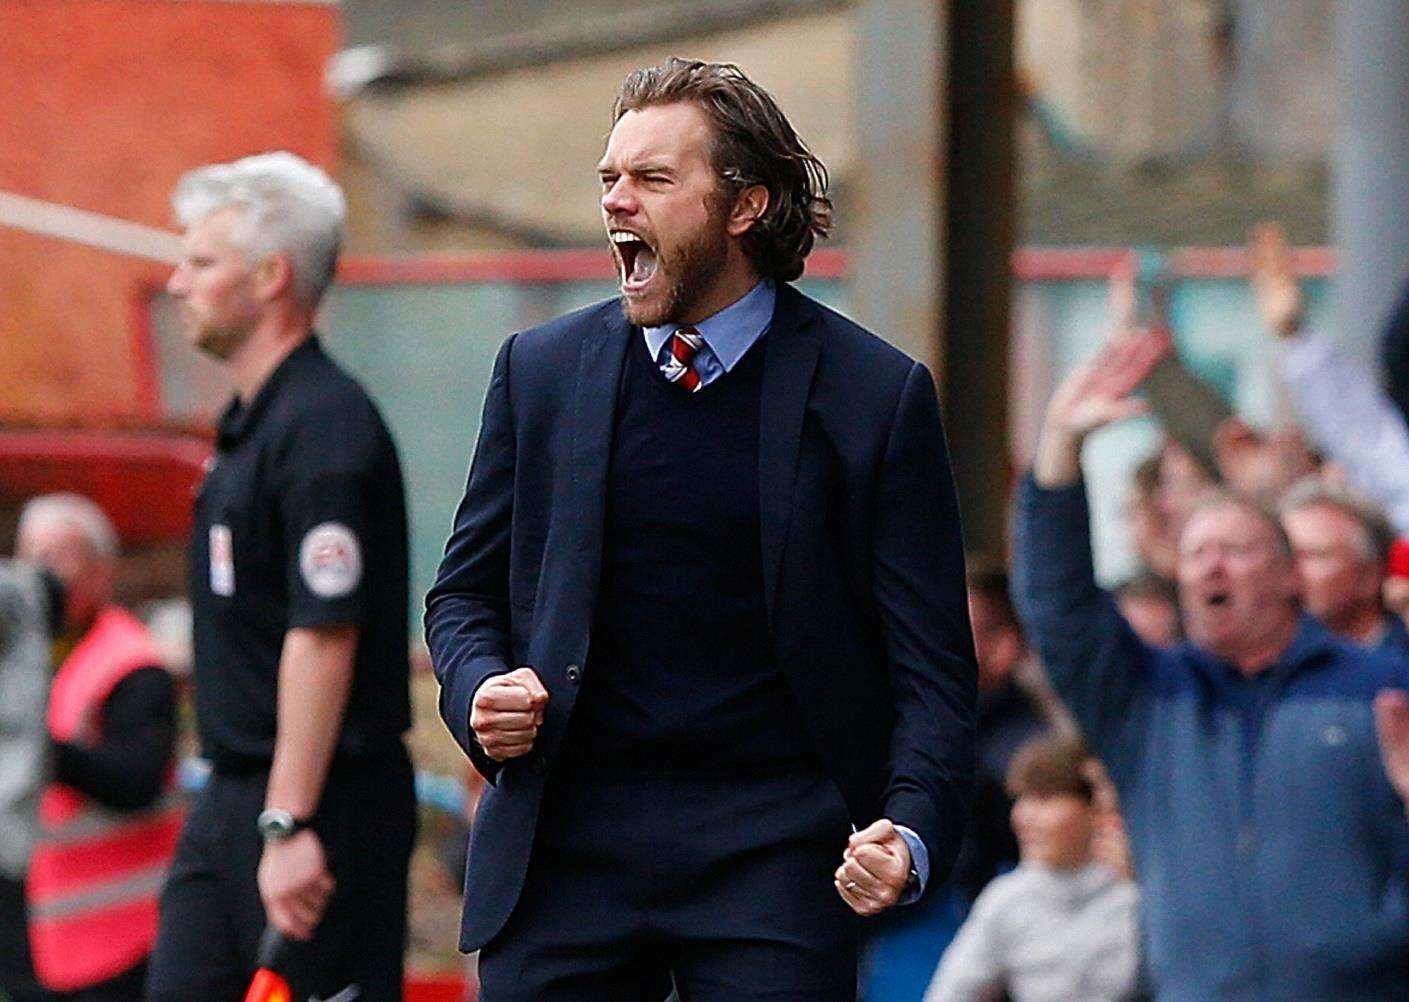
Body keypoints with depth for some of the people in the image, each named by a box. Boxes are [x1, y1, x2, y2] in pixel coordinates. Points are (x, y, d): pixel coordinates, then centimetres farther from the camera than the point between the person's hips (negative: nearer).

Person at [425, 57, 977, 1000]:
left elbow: (931, 661, -1)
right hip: (565, 843, 3)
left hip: (772, 847, -3)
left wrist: (910, 834, -17)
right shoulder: (540, 369, 9)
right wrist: (478, 689, -4)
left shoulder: (878, 394, -1)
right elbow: (467, 592, 18)